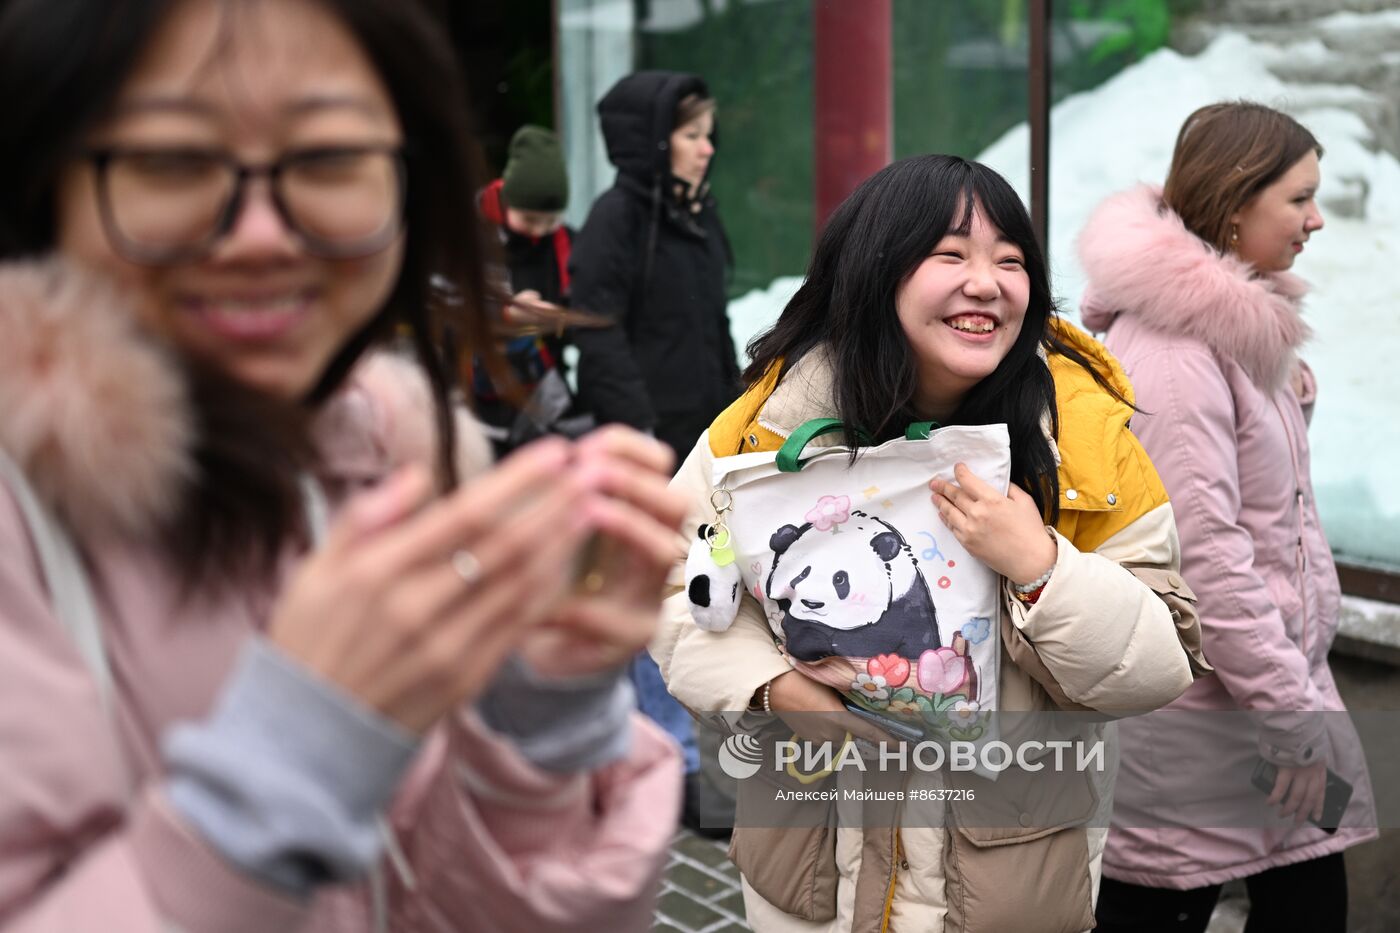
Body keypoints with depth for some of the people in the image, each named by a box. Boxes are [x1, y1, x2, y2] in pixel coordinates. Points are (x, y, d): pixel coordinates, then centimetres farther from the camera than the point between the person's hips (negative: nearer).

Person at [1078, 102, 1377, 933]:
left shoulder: (1231, 325, 11)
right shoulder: (1173, 350, -20)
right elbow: (1203, 553, -23)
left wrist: (1288, 398, 9)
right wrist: (1293, 712, -19)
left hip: (1270, 674, 9)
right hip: (1194, 710, -9)